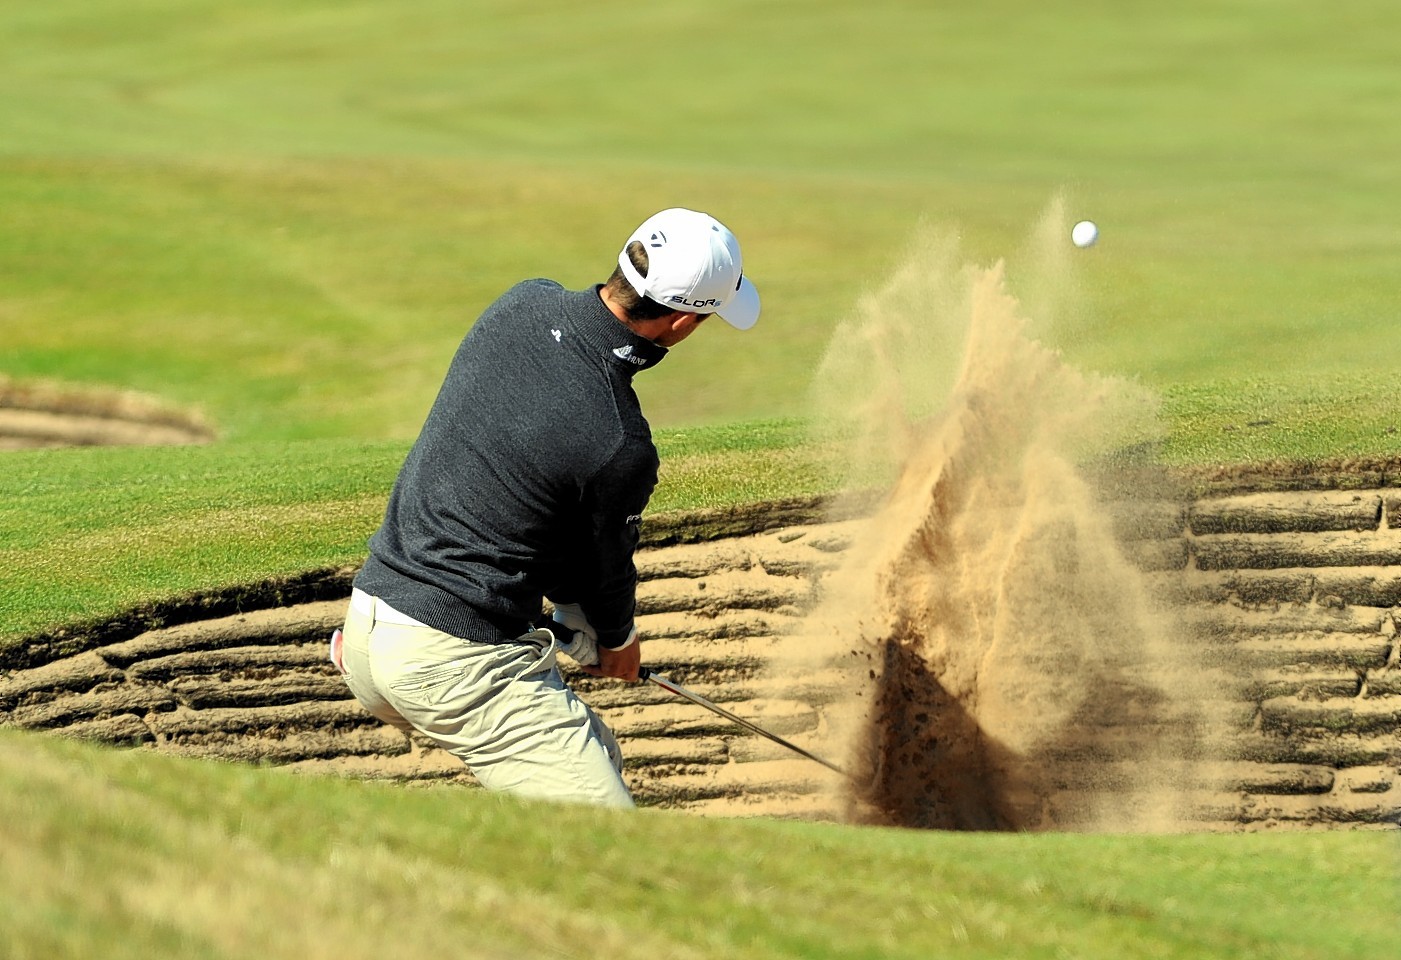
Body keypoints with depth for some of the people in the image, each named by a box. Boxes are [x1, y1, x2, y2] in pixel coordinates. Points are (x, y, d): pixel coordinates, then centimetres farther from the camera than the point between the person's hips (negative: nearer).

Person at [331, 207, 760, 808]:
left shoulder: (523, 303, 1)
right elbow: (608, 563, 1)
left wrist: (579, 624, 16)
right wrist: (617, 641, 25)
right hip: (455, 665, -9)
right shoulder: (621, 446, -21)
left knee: (593, 758, 22)